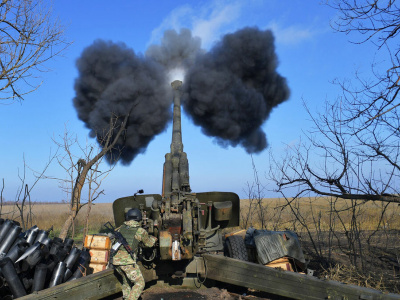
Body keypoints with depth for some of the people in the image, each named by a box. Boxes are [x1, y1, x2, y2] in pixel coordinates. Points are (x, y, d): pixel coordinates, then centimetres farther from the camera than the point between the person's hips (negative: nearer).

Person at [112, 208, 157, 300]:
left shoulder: (121, 228, 13)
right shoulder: (140, 231, 2)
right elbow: (149, 243, 17)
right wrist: (154, 238, 37)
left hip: (116, 259, 6)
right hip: (128, 261, -6)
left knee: (126, 280, 27)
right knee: (140, 283, 4)